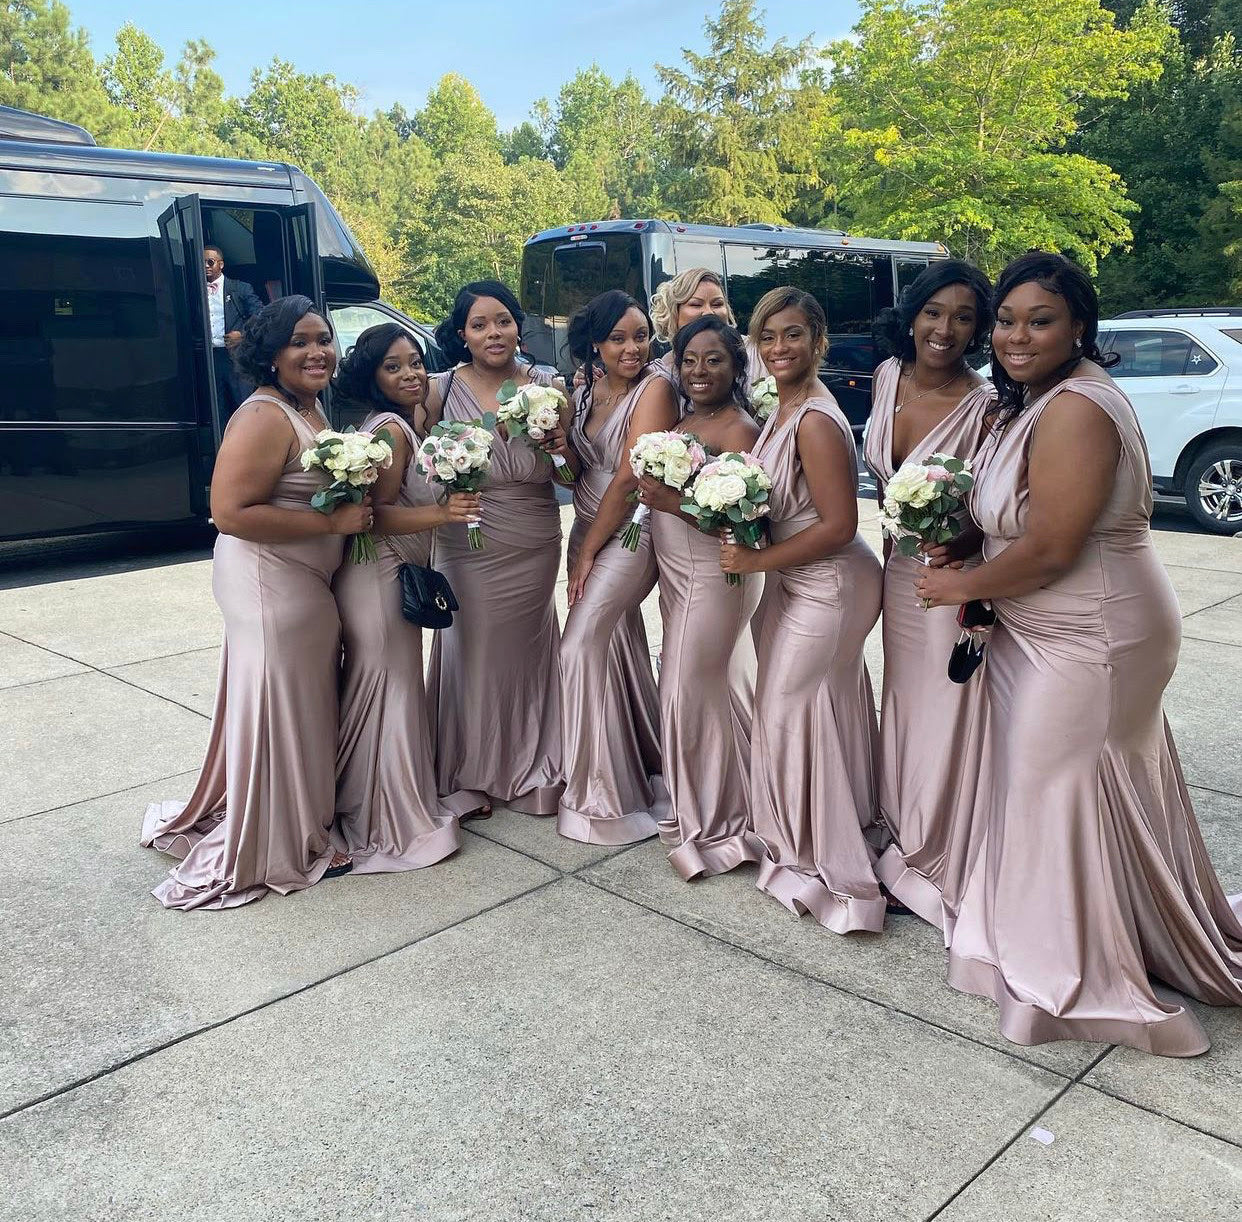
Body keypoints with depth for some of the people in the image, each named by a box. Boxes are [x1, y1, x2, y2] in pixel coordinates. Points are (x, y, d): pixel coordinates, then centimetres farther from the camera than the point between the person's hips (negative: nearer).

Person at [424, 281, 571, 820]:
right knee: (473, 652, 5)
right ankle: (469, 777, 25)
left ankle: (530, 771, 33)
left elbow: (571, 476, 6)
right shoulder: (442, 391, -5)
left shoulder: (548, 387, 0)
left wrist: (562, 450, -15)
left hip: (535, 550, 2)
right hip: (468, 548, -2)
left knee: (527, 651, 14)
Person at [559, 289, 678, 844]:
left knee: (580, 647, -12)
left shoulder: (654, 388, -13)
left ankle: (603, 794, 1)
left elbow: (629, 477, -19)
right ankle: (644, 766, 30)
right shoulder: (585, 392, 9)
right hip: (587, 529, 7)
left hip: (629, 535, -7)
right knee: (616, 649, 13)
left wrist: (589, 552, -14)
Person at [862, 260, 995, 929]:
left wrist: (955, 547, -31)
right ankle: (904, 842, 37)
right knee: (902, 704, 18)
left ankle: (942, 867, 22)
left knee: (946, 715, 3)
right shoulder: (888, 377, -2)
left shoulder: (983, 406, -20)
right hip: (899, 567, 7)